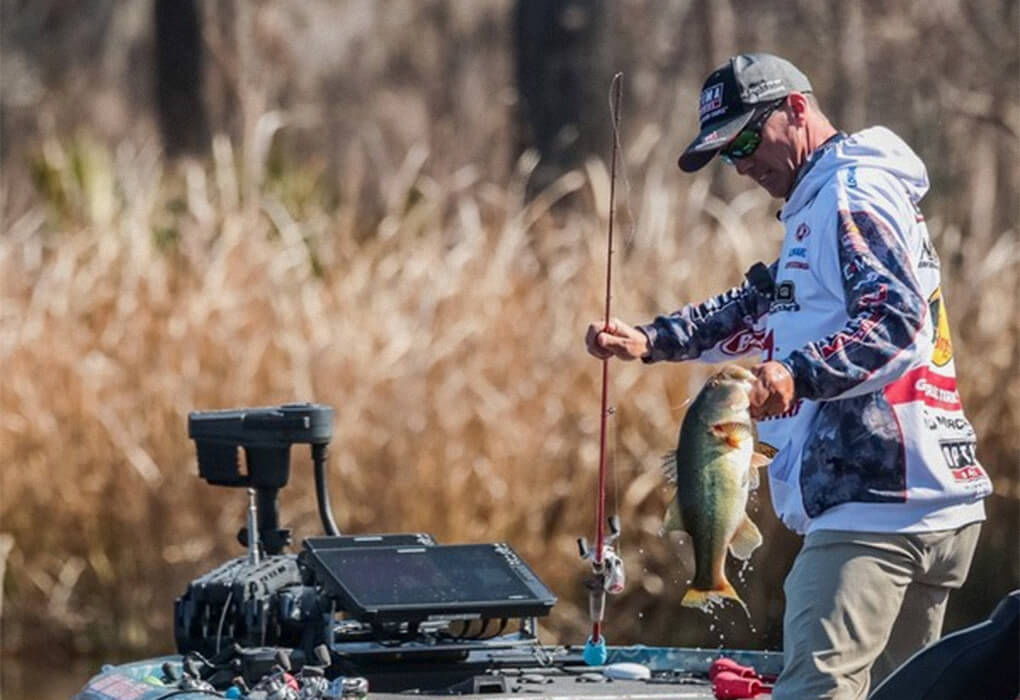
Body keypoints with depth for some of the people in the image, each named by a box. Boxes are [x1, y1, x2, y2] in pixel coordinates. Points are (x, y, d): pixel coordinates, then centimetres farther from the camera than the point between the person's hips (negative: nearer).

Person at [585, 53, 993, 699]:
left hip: (874, 503, -11)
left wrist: (798, 375, -36)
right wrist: (650, 342, 24)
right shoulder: (826, 201, 25)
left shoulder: (853, 196, -9)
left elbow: (895, 323, -22)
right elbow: (765, 307, 34)